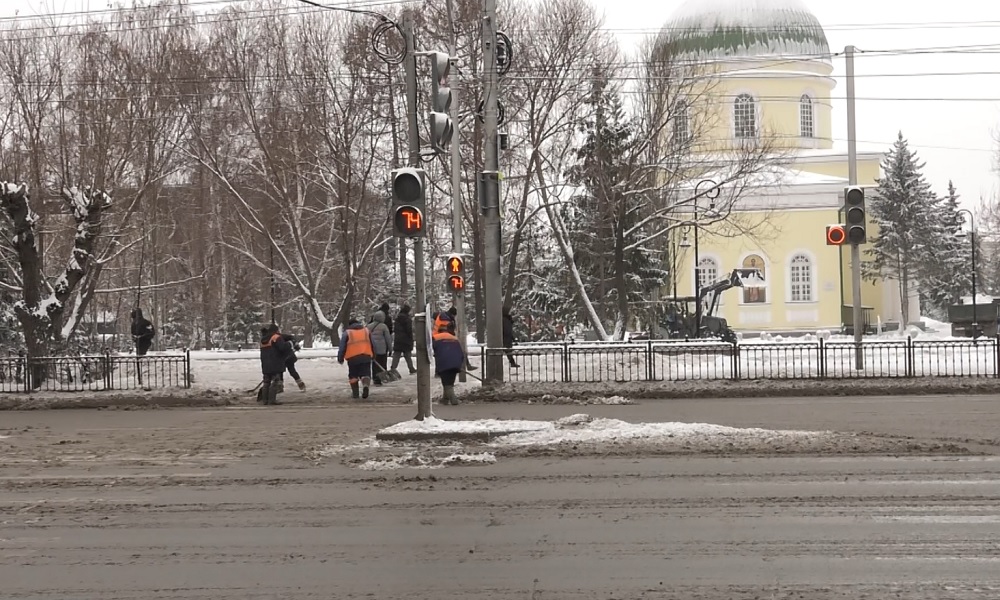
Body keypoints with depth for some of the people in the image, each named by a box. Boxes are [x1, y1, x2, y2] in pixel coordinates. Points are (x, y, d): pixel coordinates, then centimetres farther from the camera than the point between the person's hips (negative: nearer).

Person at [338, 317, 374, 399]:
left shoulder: (347, 333, 7)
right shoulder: (366, 330, 17)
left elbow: (342, 347, 2)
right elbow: (372, 344, 20)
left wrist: (340, 358, 7)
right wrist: (373, 355, 30)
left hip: (352, 358, -2)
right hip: (366, 357, 2)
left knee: (353, 375, 12)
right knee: (365, 373, 1)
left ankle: (355, 393, 12)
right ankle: (366, 385, -29)